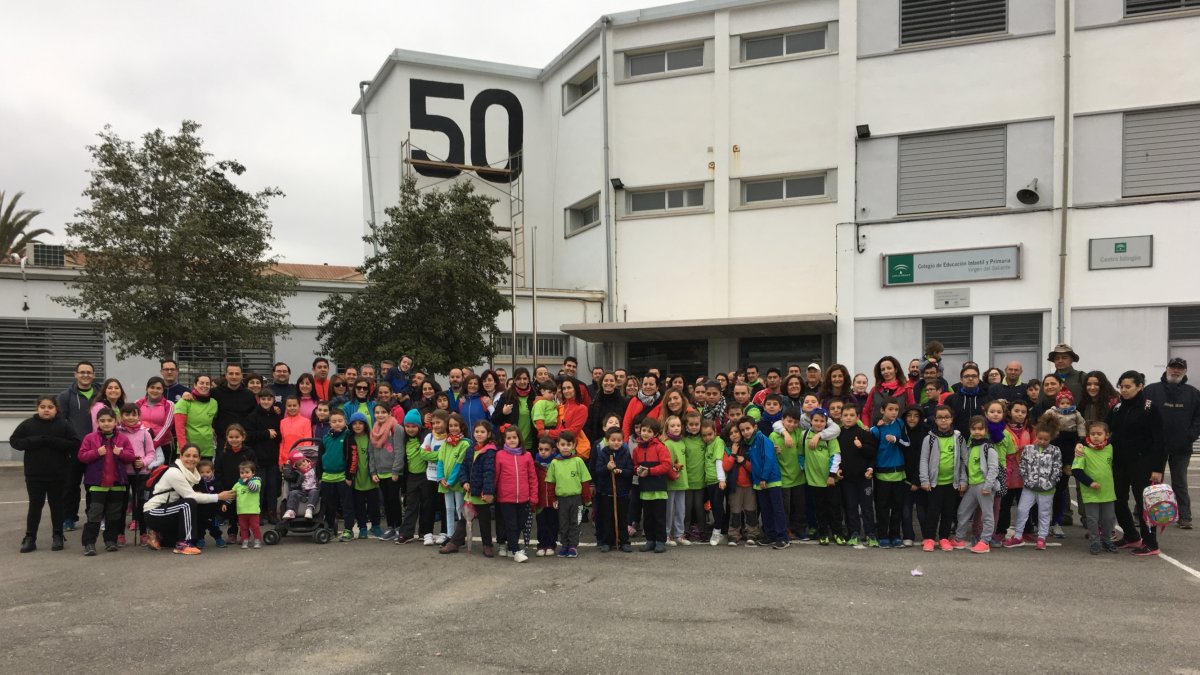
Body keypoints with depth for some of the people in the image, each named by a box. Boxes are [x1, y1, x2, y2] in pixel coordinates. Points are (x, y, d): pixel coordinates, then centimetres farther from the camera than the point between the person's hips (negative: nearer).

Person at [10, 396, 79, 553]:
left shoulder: (64, 425, -4)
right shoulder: (28, 424, 0)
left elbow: (75, 444, -8)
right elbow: (14, 441, -1)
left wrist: (53, 441, -20)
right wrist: (35, 441, -16)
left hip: (58, 475, 0)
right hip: (34, 474, 0)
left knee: (57, 506, 10)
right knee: (35, 506, 4)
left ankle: (58, 536, 21)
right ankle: (30, 538, 14)